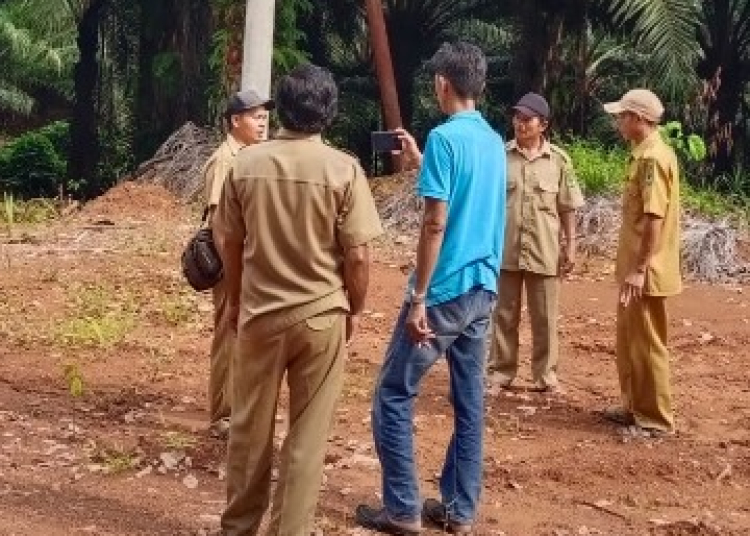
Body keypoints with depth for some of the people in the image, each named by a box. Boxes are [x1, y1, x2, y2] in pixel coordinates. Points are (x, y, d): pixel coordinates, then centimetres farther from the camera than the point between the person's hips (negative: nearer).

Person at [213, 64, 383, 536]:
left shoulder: (246, 163, -3)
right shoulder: (343, 169, -12)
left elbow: (230, 242, 4)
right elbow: (358, 255, -11)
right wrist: (355, 308, 5)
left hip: (259, 312, 3)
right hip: (321, 315, -2)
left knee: (250, 426, 16)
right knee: (307, 434, 9)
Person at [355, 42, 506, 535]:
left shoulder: (444, 137, -14)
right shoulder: (494, 141, 10)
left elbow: (436, 224, -18)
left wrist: (418, 298, -16)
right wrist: (420, 160, 33)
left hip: (446, 290, -8)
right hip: (483, 289, 8)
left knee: (394, 395, 3)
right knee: (470, 400, 11)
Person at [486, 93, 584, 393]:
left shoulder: (559, 160, 0)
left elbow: (567, 208, 4)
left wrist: (570, 246, 1)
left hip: (544, 252, 0)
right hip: (505, 250, 0)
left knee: (544, 317, 8)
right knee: (504, 314, 9)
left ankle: (545, 374, 21)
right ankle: (501, 371, 21)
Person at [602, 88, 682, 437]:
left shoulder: (652, 157, -18)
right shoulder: (645, 154, 13)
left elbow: (654, 218, -23)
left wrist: (639, 269, -24)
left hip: (645, 272, -10)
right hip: (635, 268, 10)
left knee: (646, 345, -1)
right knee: (629, 342, 17)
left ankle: (656, 418, 9)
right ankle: (635, 407, 28)